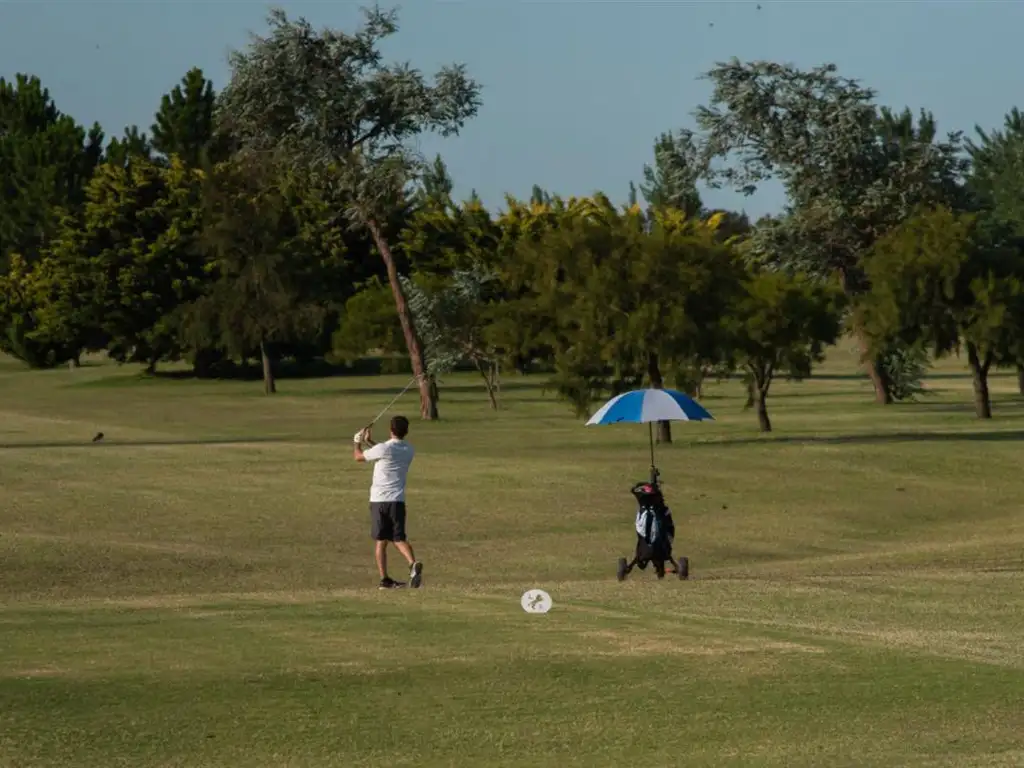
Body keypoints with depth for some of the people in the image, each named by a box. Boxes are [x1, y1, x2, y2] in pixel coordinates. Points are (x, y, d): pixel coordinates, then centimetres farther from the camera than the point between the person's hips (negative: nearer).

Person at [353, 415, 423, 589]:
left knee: (381, 541, 6)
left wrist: (358, 443, 26)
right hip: (397, 500, 3)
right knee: (399, 538, 5)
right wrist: (369, 442, 33)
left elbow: (358, 457, 6)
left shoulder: (382, 449, -10)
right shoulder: (409, 451, 6)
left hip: (378, 500, -3)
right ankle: (413, 563, -24)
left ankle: (384, 579, 4)